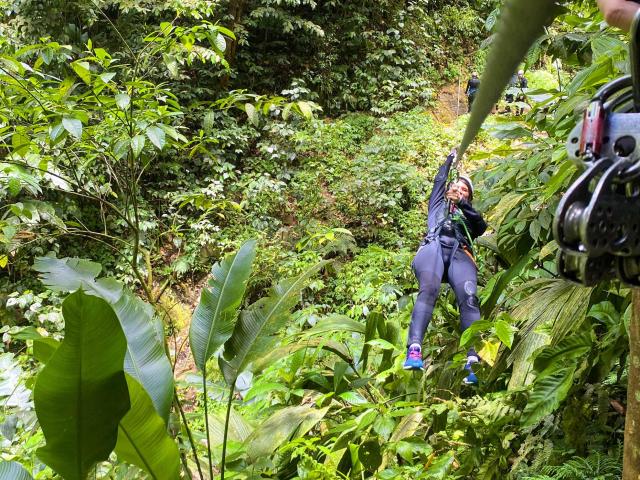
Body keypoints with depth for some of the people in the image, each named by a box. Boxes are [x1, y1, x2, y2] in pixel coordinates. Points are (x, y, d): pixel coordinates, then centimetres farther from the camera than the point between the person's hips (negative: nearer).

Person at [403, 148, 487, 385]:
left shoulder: (469, 214, 37)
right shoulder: (438, 203, 41)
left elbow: (482, 226, 16)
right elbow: (439, 180, 40)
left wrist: (462, 204, 9)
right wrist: (451, 158, 51)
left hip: (460, 253, 1)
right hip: (433, 247, -1)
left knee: (469, 299, -30)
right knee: (428, 290, -34)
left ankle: (472, 361, -47)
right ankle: (414, 350, -53)